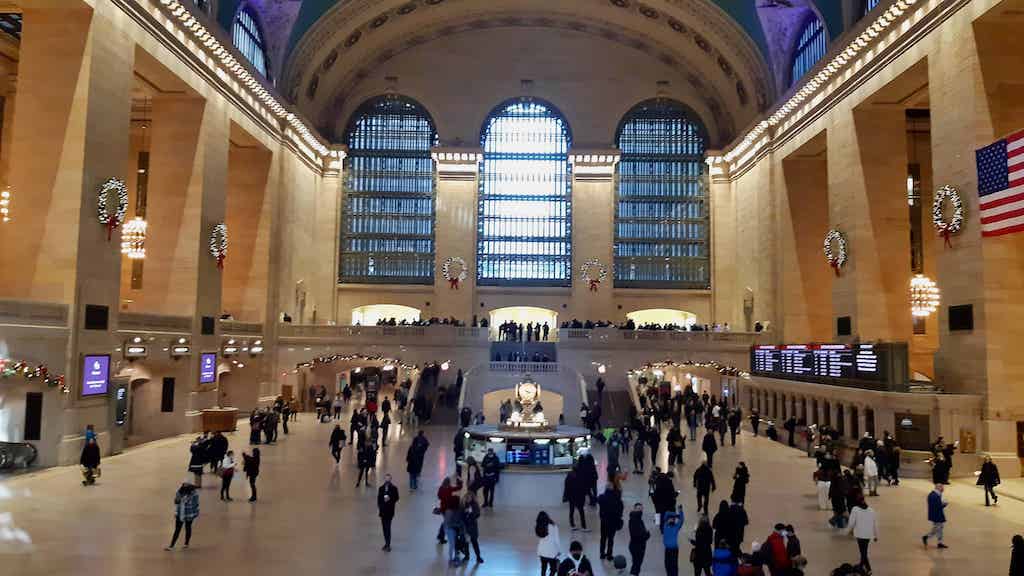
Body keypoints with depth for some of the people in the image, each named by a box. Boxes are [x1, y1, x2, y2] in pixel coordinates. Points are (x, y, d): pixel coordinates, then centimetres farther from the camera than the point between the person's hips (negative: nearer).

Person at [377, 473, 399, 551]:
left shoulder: (394, 488, -4)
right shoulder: (381, 488, 6)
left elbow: (396, 498, -1)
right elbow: (378, 499, 8)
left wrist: (390, 499, -19)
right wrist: (378, 509, 3)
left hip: (390, 510, -4)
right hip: (382, 510, 4)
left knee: (388, 527, -10)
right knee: (384, 527, 10)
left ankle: (388, 545, -7)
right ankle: (387, 543, 21)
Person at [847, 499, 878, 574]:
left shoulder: (855, 509, -9)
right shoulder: (871, 510, 3)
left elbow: (851, 522, -7)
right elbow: (875, 524, 7)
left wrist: (848, 530, 12)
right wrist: (876, 535, 18)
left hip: (860, 534, -5)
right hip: (869, 534, 5)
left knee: (863, 552, 2)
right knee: (864, 551, 21)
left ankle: (868, 569, 0)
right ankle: (862, 565, 32)